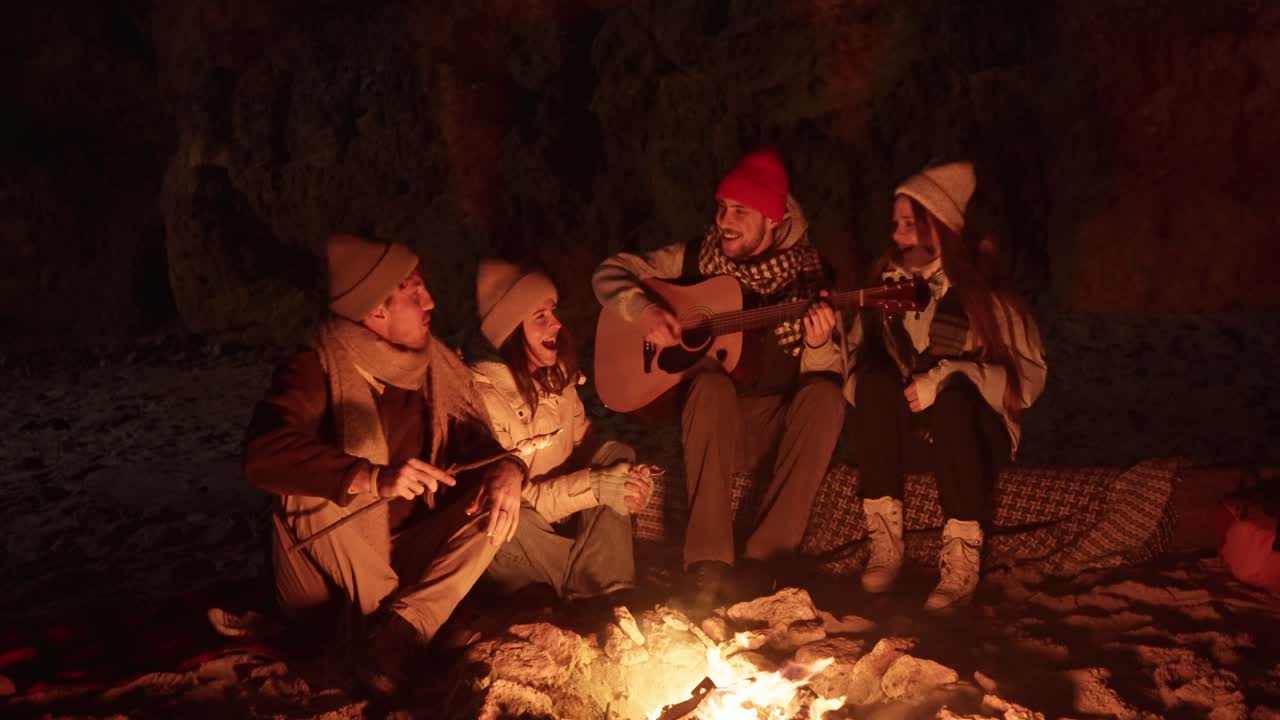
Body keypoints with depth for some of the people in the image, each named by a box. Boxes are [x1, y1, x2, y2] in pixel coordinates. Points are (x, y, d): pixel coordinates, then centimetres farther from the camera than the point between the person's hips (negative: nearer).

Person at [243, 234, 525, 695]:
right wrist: (374, 478, -45)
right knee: (323, 498, -32)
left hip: (408, 556, 5)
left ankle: (397, 631, -24)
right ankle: (398, 633, -14)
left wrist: (506, 469, -21)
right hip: (331, 584, -4)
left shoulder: (438, 368, -1)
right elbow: (263, 455, -32)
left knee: (498, 498, -14)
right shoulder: (317, 371, -17)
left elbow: (476, 440, 5)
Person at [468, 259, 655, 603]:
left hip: (567, 512, 6)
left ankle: (614, 598, -21)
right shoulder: (481, 395, -21)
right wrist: (593, 486, -32)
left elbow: (586, 446, 5)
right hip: (514, 534, -6)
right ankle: (598, 594, -11)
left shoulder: (556, 374, 0)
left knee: (616, 454, -16)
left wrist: (627, 477, -18)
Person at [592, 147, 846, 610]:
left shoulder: (804, 272, -1)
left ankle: (762, 559, -30)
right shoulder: (695, 258, 2)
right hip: (709, 427, 0)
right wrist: (643, 310, -15)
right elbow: (609, 273, 5)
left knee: (824, 394, -30)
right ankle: (707, 564, -36)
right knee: (712, 384, -33)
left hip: (777, 427, 1)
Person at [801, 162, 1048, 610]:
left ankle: (962, 559, -28)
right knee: (875, 380, -27)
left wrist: (945, 379, -22)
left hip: (969, 433, -2)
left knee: (953, 397, -34)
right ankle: (884, 543, -25)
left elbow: (1030, 374, -10)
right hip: (900, 435, 3)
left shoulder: (984, 294, -2)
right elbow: (849, 370, 1)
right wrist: (821, 346, -20)